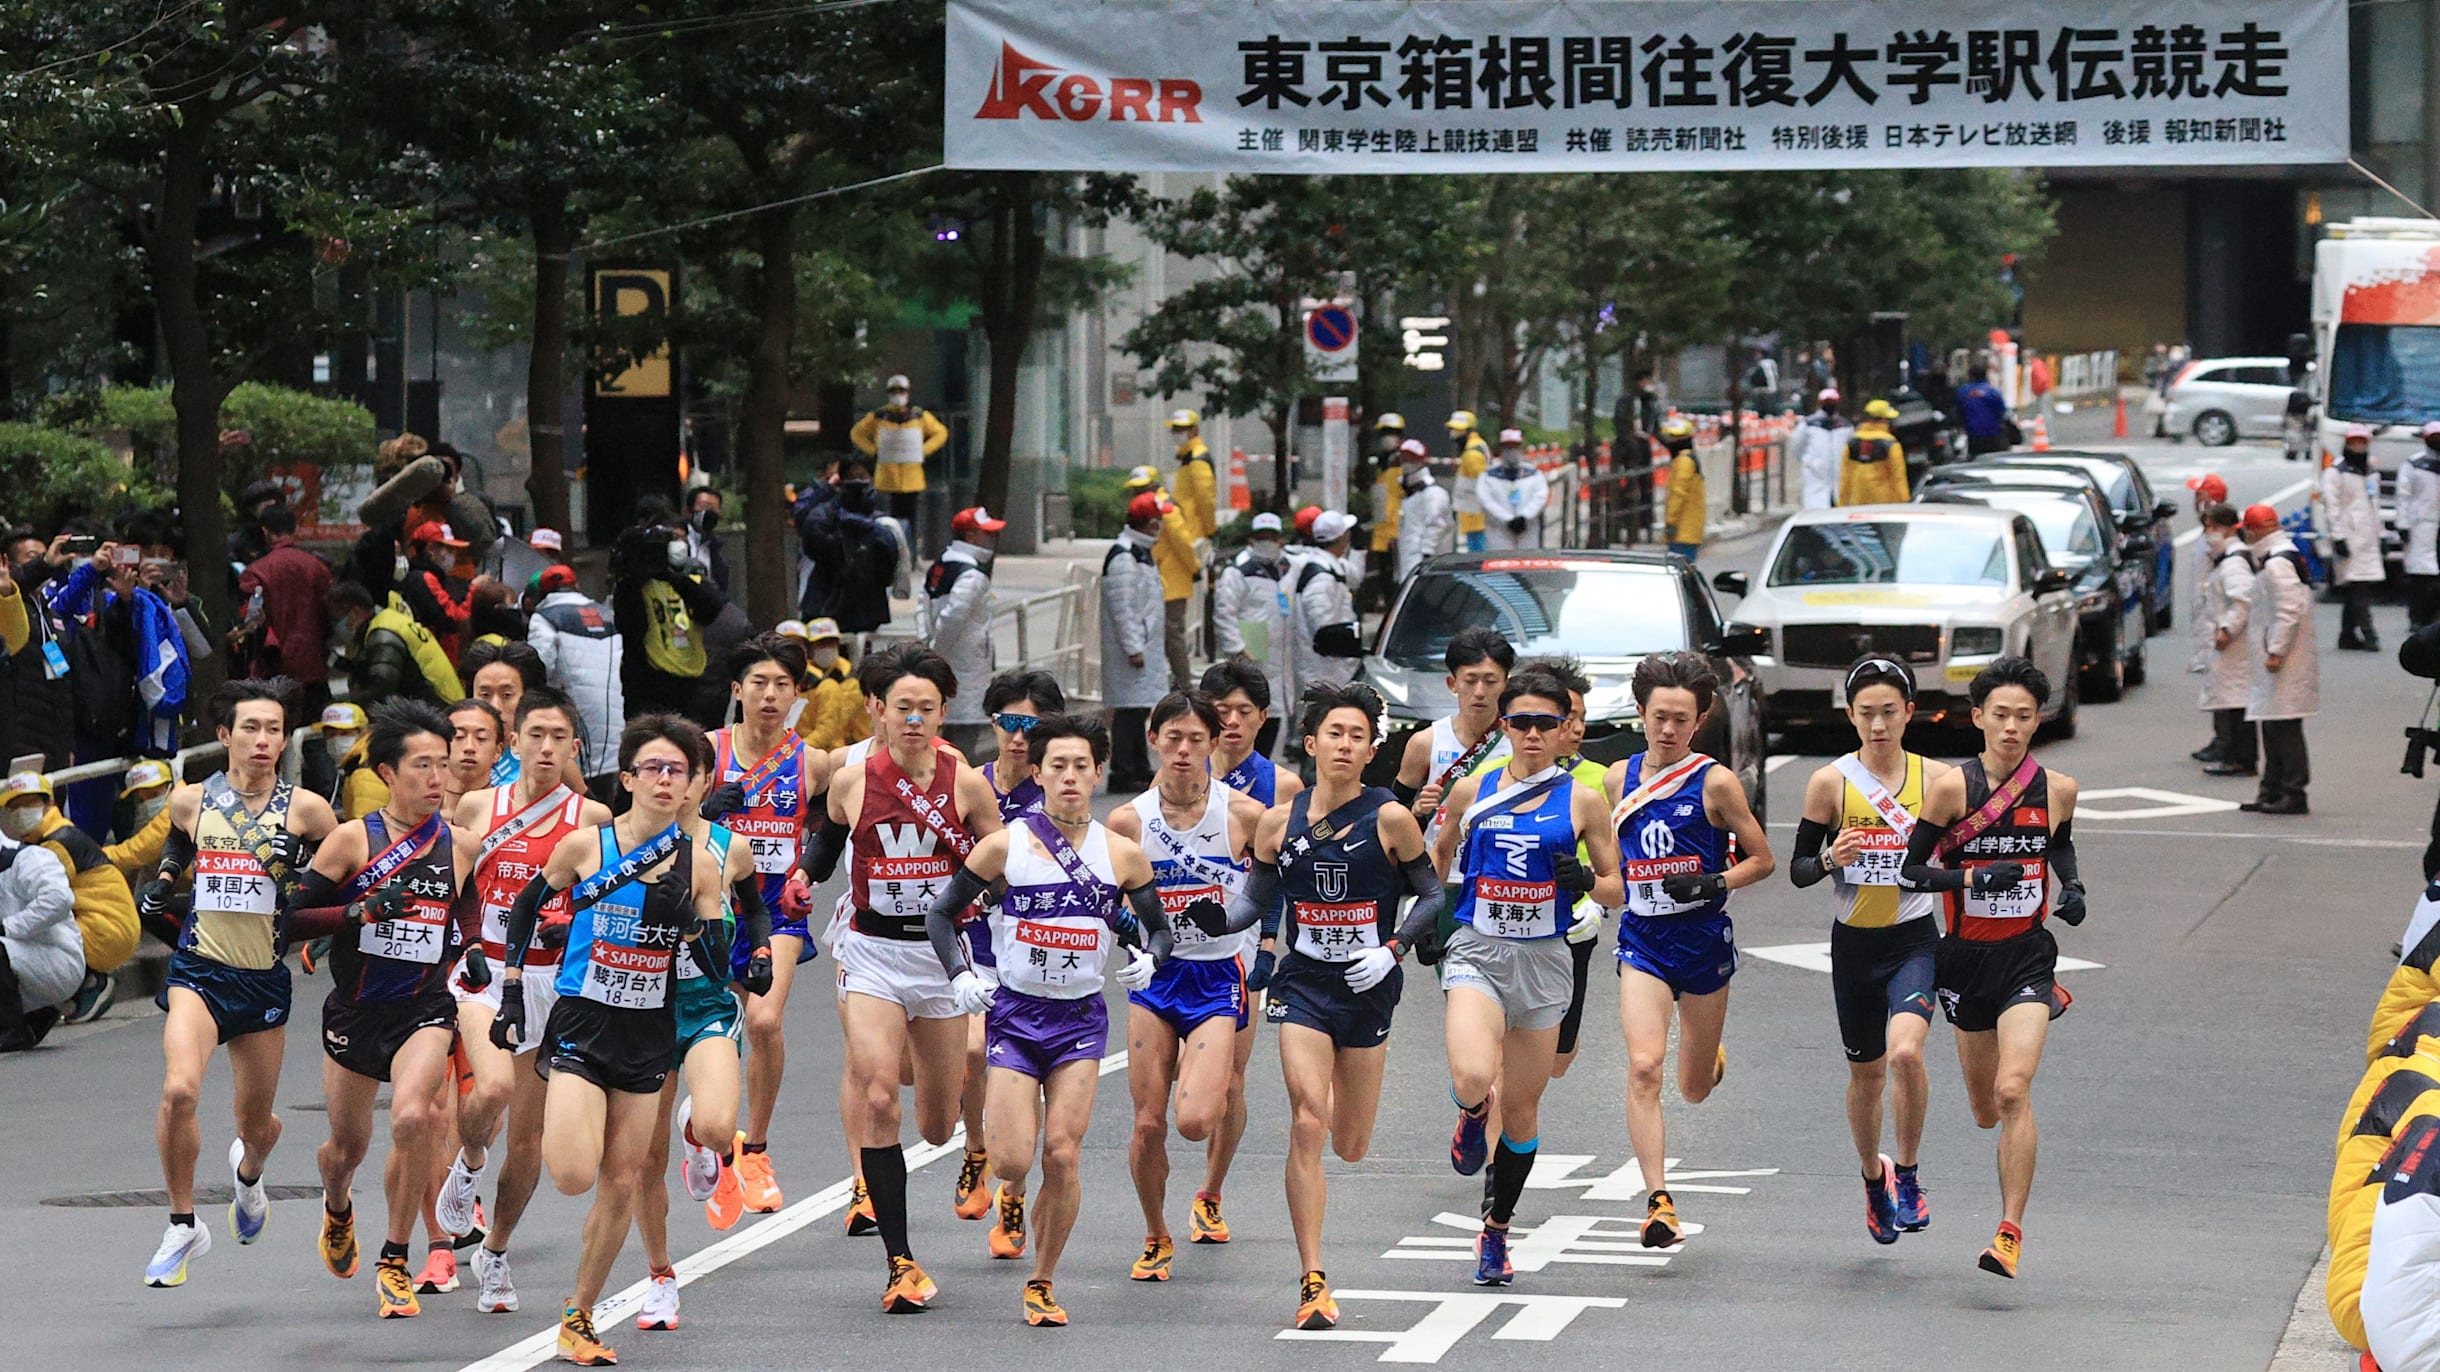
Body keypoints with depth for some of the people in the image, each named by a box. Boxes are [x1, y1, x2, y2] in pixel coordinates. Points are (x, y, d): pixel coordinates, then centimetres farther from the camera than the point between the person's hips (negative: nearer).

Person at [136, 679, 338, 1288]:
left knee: (256, 1123, 12)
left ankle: (247, 1171, 52)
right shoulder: (190, 800, 2)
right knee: (178, 1089, -25)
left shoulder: (303, 809, -4)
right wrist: (161, 881, 7)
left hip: (264, 980, 0)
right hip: (199, 970, 0)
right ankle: (183, 1227, -9)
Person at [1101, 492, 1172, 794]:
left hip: (1144, 646, 10)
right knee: (1129, 710, -9)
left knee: (1138, 710, 16)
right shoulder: (1123, 558, -17)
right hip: (1130, 648, -10)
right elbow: (1123, 607, -21)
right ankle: (1122, 775, -7)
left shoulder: (1140, 552, 16)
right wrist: (1133, 648, -22)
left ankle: (1140, 770, 24)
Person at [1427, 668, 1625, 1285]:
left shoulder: (1581, 800, 1)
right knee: (1472, 1078, -26)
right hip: (1477, 953, -1)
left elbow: (1616, 891, 6)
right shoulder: (1471, 791, 4)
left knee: (1521, 1108, 7)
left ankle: (1496, 1230, 25)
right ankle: (1472, 1118, 13)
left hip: (1544, 960, 1)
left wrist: (1586, 880, -13)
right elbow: (1440, 855, 23)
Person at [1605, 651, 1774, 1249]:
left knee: (1694, 1090, 12)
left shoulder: (1715, 783, -6)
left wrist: (1713, 883, -16)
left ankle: (1709, 1057, 51)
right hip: (1642, 938, 1)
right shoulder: (1619, 778, 4)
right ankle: (1658, 1200, -20)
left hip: (1704, 939, -1)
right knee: (1643, 1068, -20)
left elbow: (1761, 859, -2)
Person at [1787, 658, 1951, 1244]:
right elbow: (1797, 870, 0)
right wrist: (1830, 858, -20)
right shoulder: (1829, 782, -4)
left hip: (1915, 940, -1)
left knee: (1905, 1051, -25)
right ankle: (1873, 1179, 39)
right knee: (1866, 1074, 13)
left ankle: (1907, 1175, -6)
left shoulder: (1936, 778, -2)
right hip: (1854, 944, 1)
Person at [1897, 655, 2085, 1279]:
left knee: (2013, 1092, -20)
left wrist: (2072, 889, 3)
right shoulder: (1951, 787, -9)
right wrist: (1974, 879, -21)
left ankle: (2011, 1230, -16)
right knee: (1985, 1109, 16)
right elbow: (1911, 870, -7)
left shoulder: (2057, 789, -1)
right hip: (1967, 957, 1)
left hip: (2028, 954, -1)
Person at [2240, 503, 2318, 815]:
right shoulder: (2271, 560, 19)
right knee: (2273, 728, 14)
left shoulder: (2278, 564, -15)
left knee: (2284, 728, -10)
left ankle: (2294, 794, -10)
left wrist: (2277, 651, -22)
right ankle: (2273, 791, 19)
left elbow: (2289, 611, -22)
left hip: (2286, 660, -11)